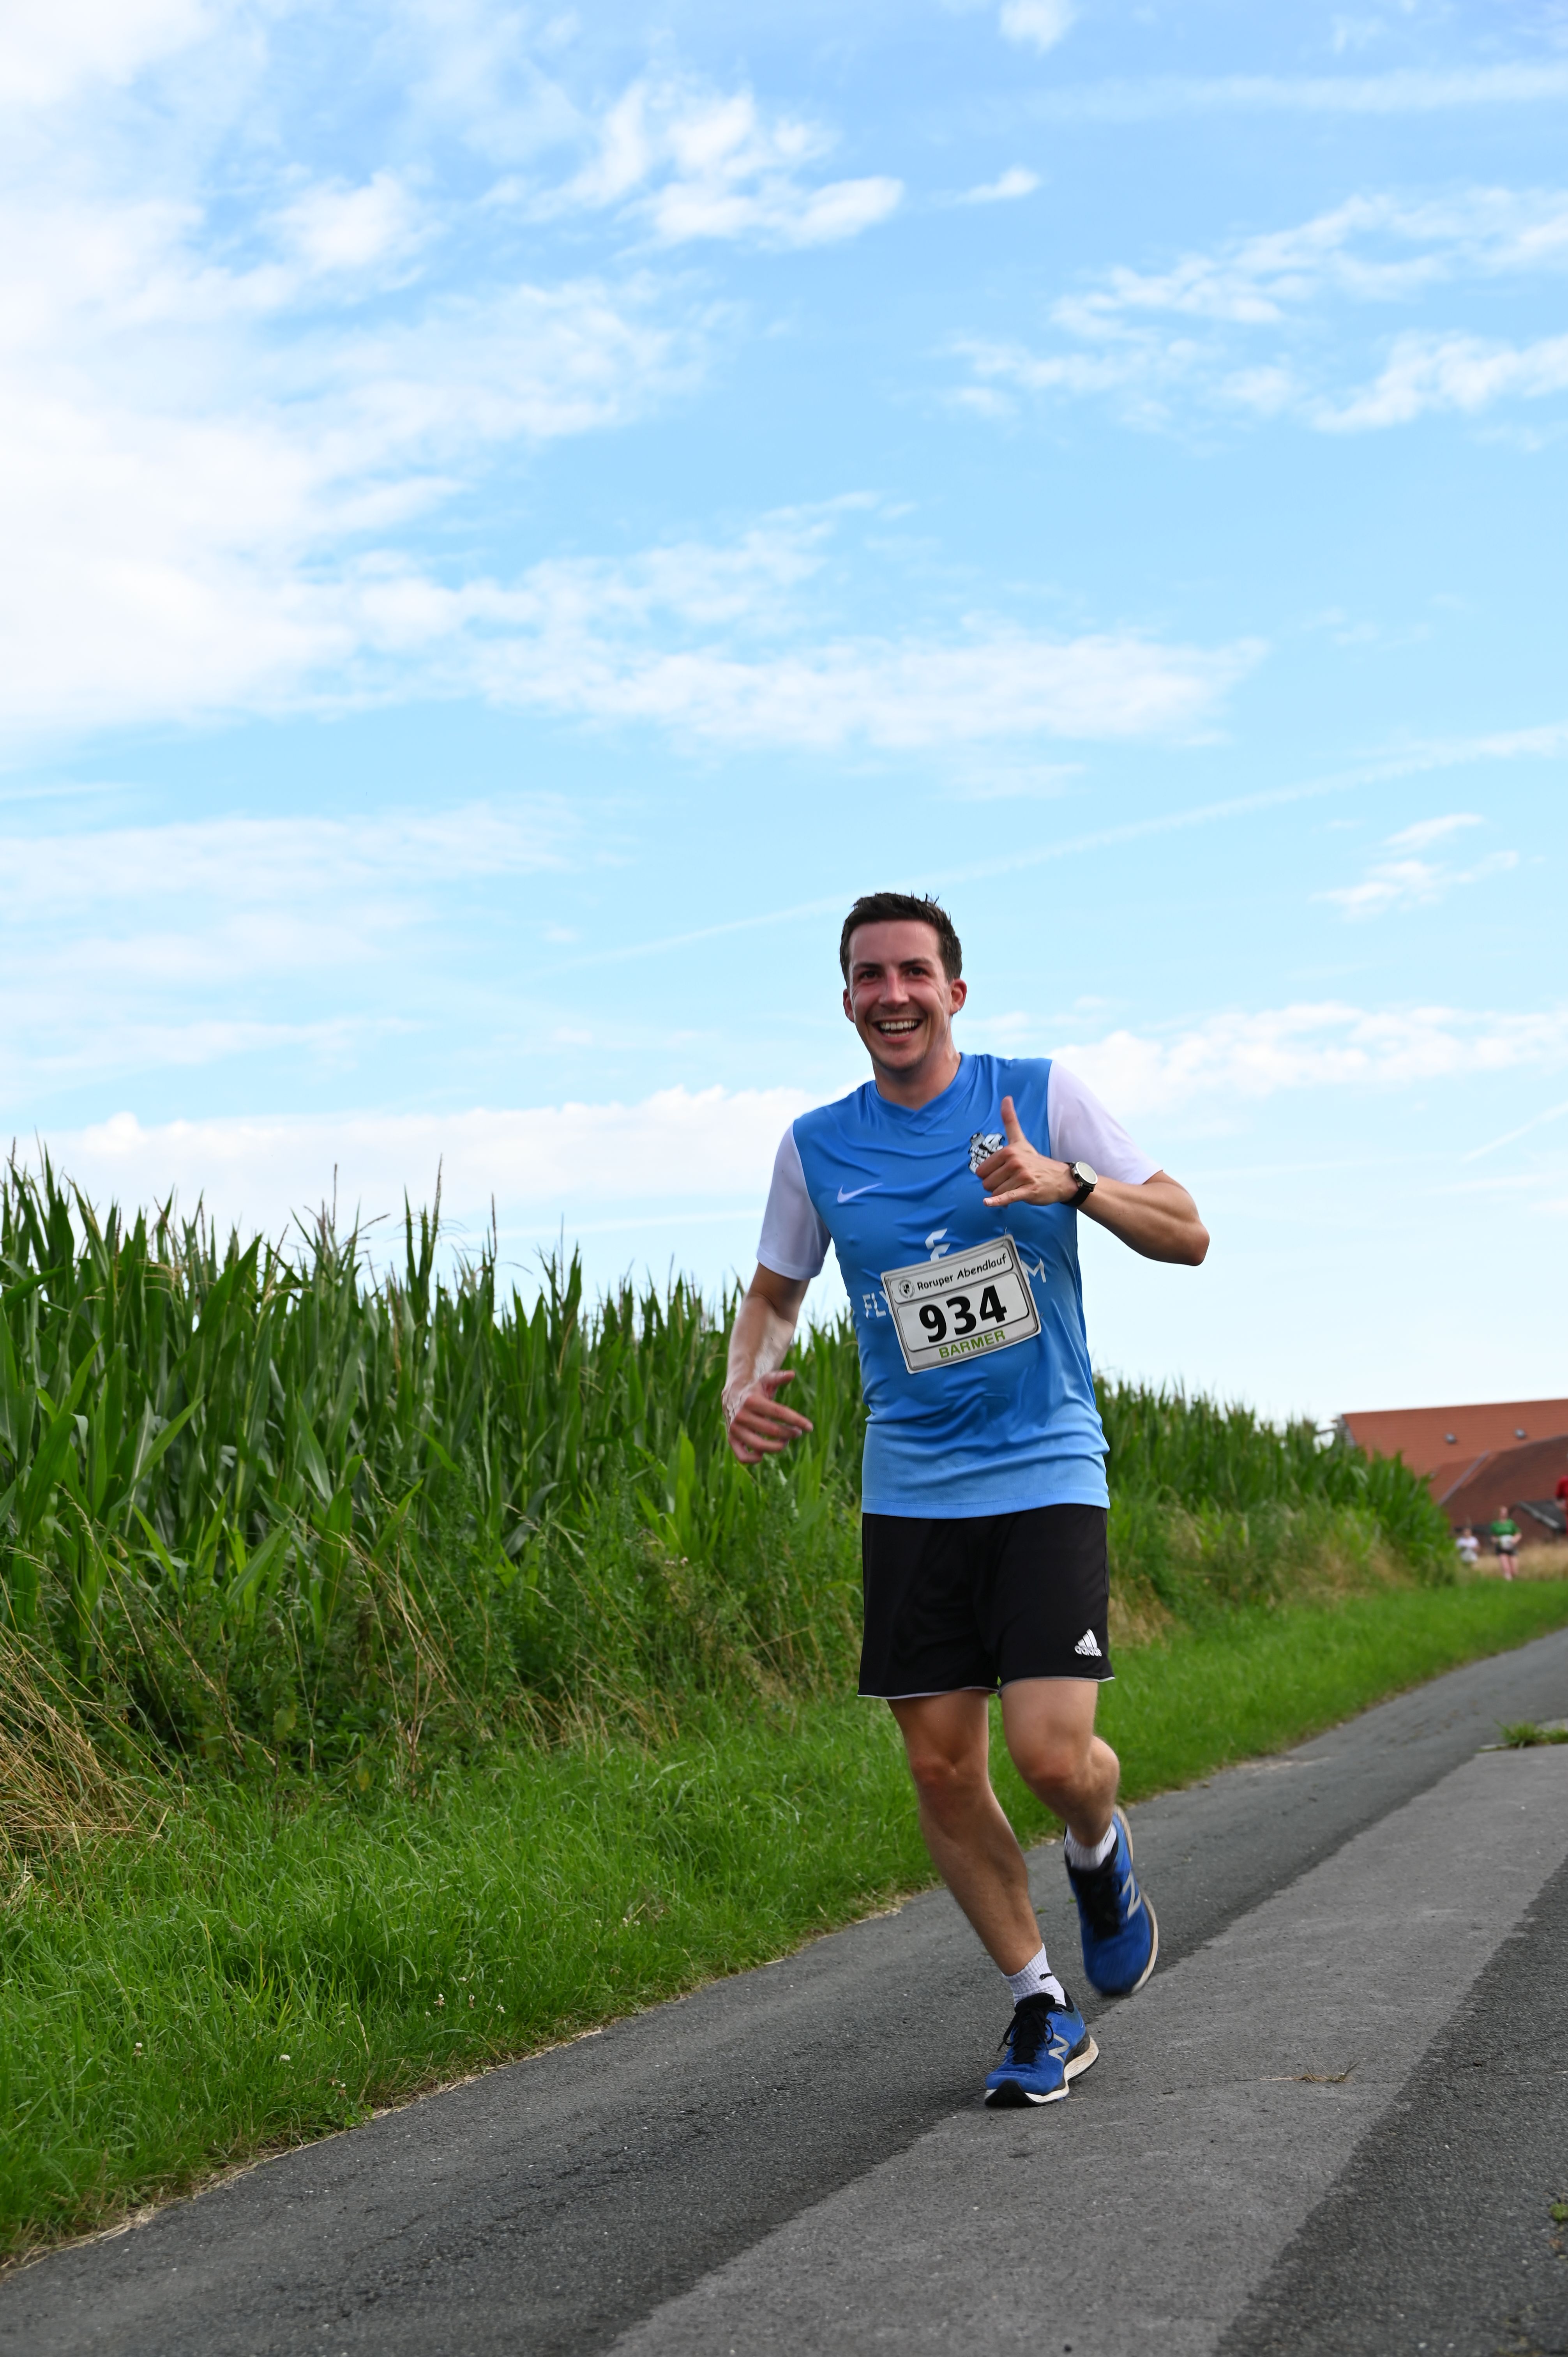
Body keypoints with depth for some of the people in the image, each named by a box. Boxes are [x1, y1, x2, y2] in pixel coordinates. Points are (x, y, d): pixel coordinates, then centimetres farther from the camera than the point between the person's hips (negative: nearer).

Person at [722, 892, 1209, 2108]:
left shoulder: (1040, 1093, -2)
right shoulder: (817, 1146, 4)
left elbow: (1187, 1234, -1)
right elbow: (775, 1292, 18)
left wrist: (1069, 1181, -19)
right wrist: (746, 1386, -3)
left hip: (1046, 1474, -3)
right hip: (910, 1493, 3)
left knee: (1051, 1752, -15)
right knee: (942, 1769, 1)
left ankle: (1100, 1851, 22)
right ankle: (1042, 2010, 19)